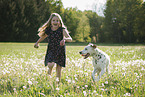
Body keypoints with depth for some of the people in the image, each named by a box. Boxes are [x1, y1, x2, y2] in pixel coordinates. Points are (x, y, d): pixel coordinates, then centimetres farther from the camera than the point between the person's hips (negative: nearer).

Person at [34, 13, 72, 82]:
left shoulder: (62, 30, -7)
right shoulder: (48, 30, 0)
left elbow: (70, 39, -18)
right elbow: (43, 36, 22)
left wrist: (64, 39, -39)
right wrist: (37, 42, 31)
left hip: (60, 51, -1)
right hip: (51, 50, 1)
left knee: (58, 68, 1)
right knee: (50, 64, -22)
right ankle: (49, 74, 12)